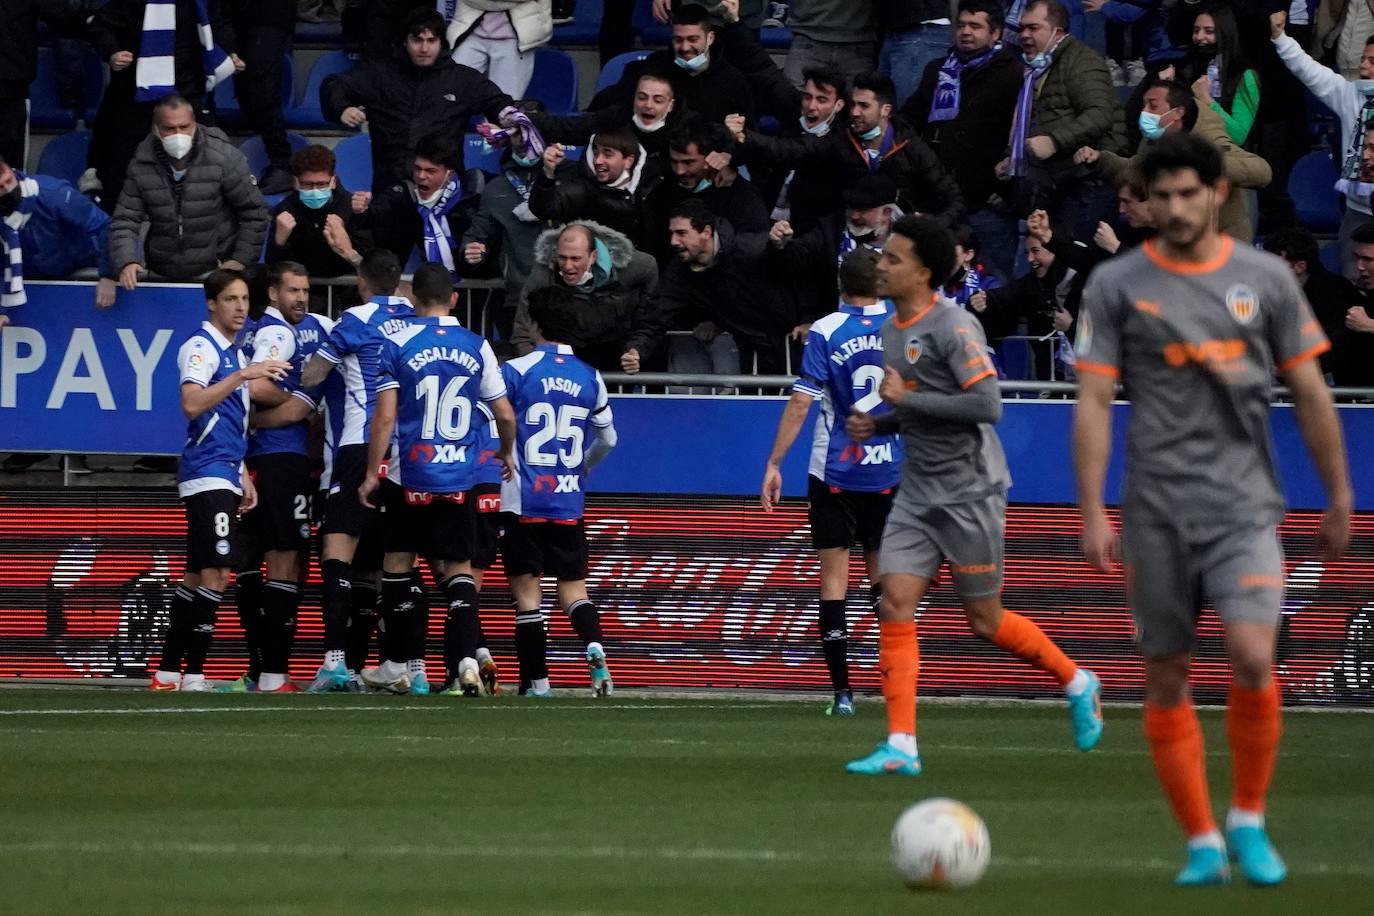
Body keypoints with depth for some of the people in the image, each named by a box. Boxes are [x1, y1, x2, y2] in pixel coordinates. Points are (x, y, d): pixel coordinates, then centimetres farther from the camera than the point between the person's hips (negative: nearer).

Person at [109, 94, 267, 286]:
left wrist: (242, 260, -5)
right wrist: (126, 262, -19)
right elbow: (125, 220, -2)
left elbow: (254, 212, -1)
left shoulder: (224, 157, -9)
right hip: (161, 276, 2)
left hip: (217, 269, -2)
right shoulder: (141, 166, -2)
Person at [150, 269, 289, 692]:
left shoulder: (234, 352, 19)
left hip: (223, 477, 10)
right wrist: (243, 375, -30)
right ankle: (192, 676, -15)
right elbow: (192, 404, -26)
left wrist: (242, 477, 24)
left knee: (198, 577, 10)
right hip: (206, 475, -10)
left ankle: (168, 673, 13)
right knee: (215, 574, -15)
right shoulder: (201, 346, -10)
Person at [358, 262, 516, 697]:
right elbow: (505, 414, 7)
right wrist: (506, 453, 27)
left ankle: (408, 665, 16)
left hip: (410, 476, -2)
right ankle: (465, 658, -11)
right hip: (459, 478, 2)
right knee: (457, 569, 7)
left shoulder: (397, 342, -5)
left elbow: (385, 416, -9)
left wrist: (372, 473, -1)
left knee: (398, 564, 12)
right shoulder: (477, 347, 3)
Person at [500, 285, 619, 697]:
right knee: (573, 587, 8)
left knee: (527, 590, 3)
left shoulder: (515, 371, -6)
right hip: (569, 501, 3)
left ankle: (537, 681, 0)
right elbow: (608, 439, 18)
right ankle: (593, 645, -20)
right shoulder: (590, 378, 7)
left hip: (523, 499, -3)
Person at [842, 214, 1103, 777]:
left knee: (986, 621, 2)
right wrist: (875, 425, 5)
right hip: (918, 492, 8)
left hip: (969, 492, -8)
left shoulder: (953, 326, -16)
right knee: (895, 604, -7)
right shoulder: (893, 329, 11)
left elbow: (987, 405, -23)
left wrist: (907, 397, -20)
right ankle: (901, 747, -9)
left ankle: (1077, 684, 27)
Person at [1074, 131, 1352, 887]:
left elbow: (1309, 393, 10)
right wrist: (1092, 513, -7)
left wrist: (1339, 499, 11)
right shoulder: (1116, 286, 2)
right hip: (1157, 510, 1)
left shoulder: (1266, 279, 5)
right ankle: (1202, 843, 13)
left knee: (1252, 656, -18)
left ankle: (1248, 820, 0)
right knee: (1166, 679, 2)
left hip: (1245, 504, -1)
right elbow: (1093, 403, 0)